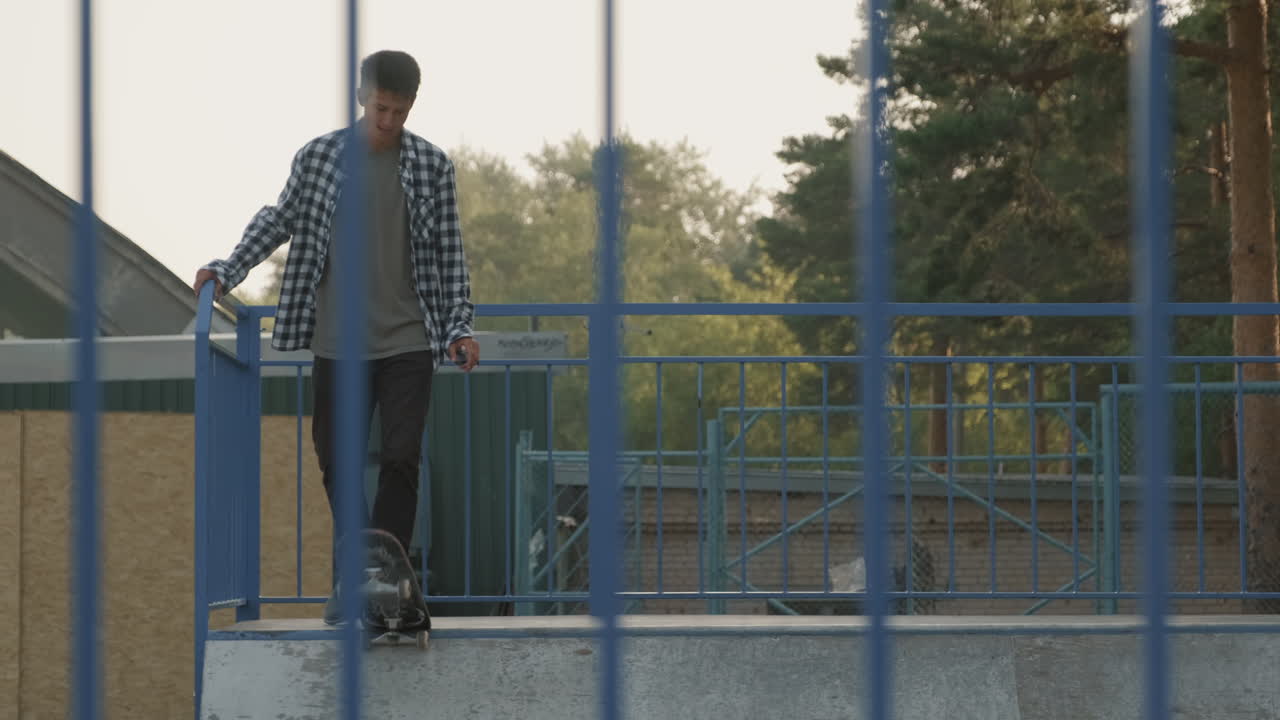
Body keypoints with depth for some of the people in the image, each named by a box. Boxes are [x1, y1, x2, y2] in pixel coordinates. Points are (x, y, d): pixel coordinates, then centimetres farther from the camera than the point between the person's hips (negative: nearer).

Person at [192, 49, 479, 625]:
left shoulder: (431, 166, 1)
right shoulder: (317, 157, 0)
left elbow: (450, 254, 6)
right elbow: (278, 221, 14)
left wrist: (459, 328, 1)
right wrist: (226, 270, 5)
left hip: (409, 342, -1)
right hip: (339, 342, 1)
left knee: (401, 460, -8)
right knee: (338, 461, 4)